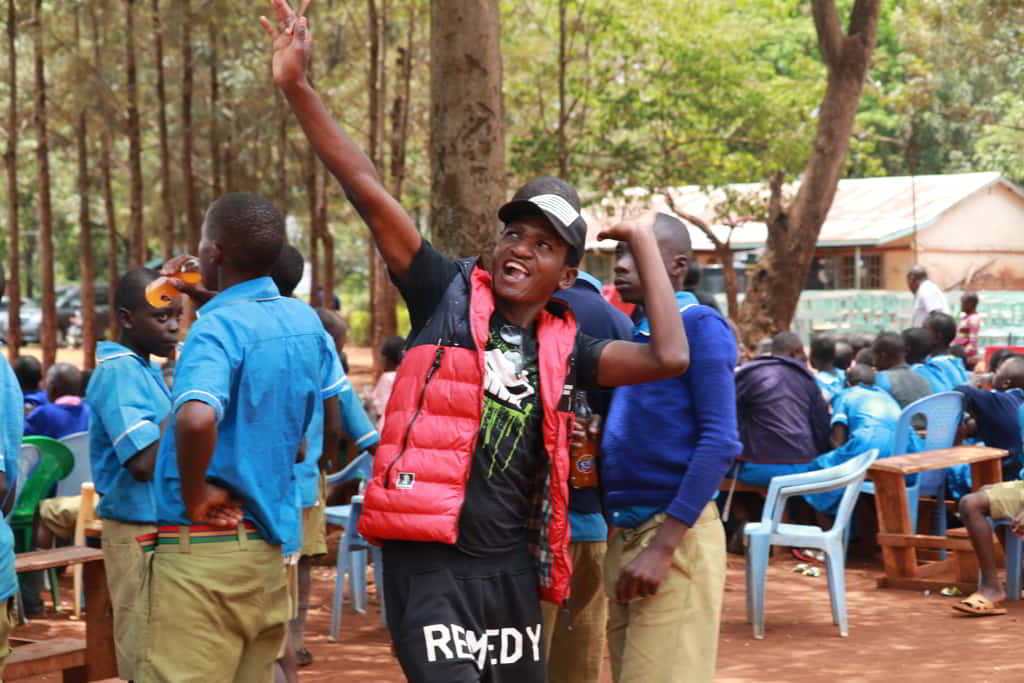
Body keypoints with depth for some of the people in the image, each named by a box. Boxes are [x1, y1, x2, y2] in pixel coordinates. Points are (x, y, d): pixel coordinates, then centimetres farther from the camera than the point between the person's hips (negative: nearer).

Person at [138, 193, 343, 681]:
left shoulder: (217, 328, -15)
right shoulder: (304, 319, 8)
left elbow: (196, 419, -36)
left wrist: (194, 497, -18)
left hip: (205, 544, -8)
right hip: (272, 543, 8)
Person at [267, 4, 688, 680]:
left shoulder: (563, 347, 9)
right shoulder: (449, 296, 2)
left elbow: (669, 357, -3)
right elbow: (370, 193, -4)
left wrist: (643, 242, 5)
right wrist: (298, 87, -10)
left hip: (512, 564, 5)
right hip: (429, 557, -5)